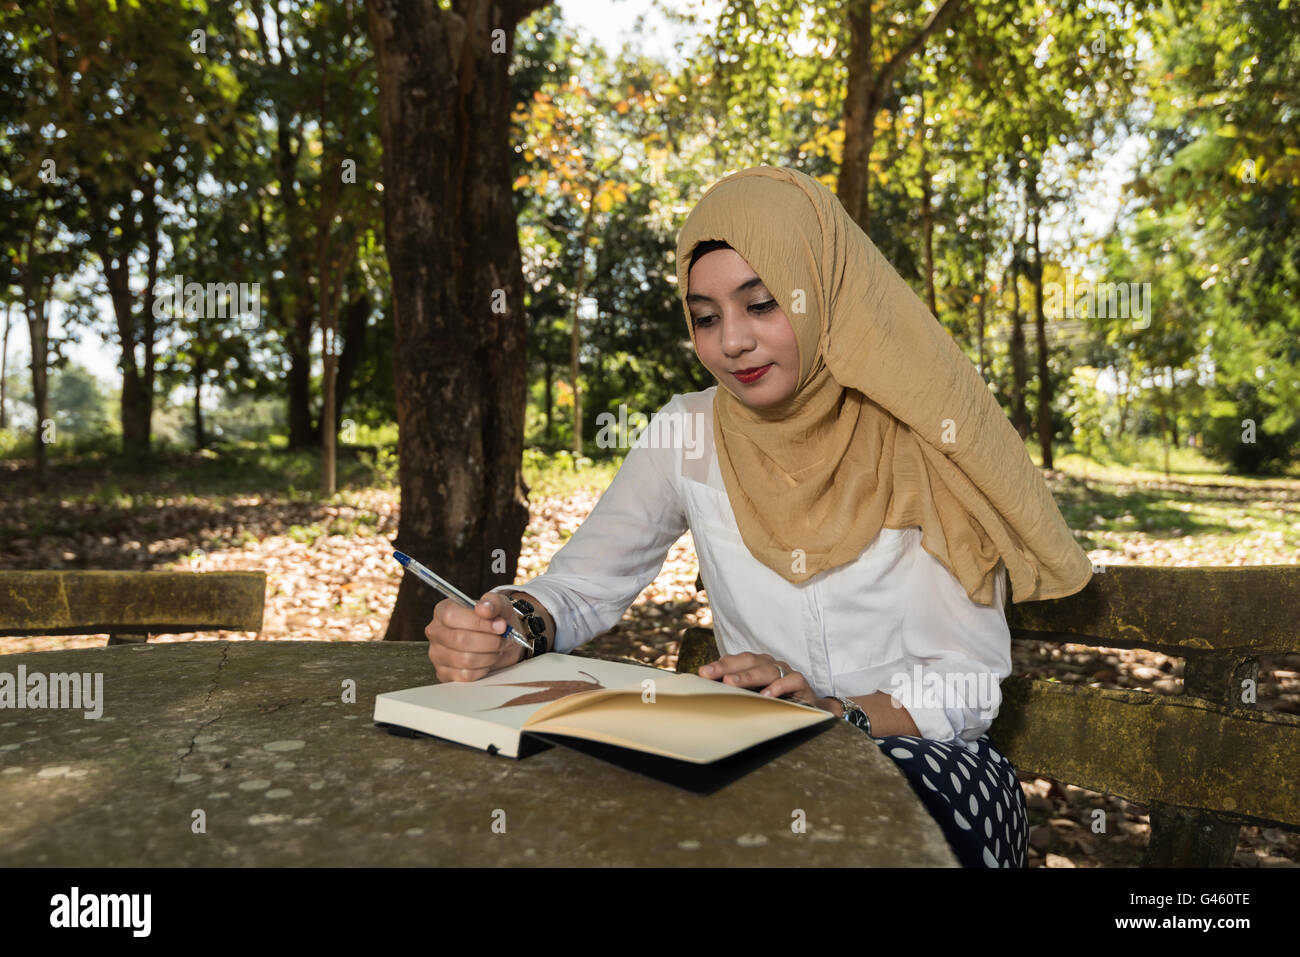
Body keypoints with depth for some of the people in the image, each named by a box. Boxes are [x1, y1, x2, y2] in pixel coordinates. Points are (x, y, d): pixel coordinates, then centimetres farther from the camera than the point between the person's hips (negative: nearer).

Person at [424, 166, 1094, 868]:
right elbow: (582, 583, 0)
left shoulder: (920, 445, -9)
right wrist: (516, 622, -23)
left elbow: (970, 685, -9)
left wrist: (837, 712, -27)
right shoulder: (687, 436, -2)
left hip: (924, 761, -1)